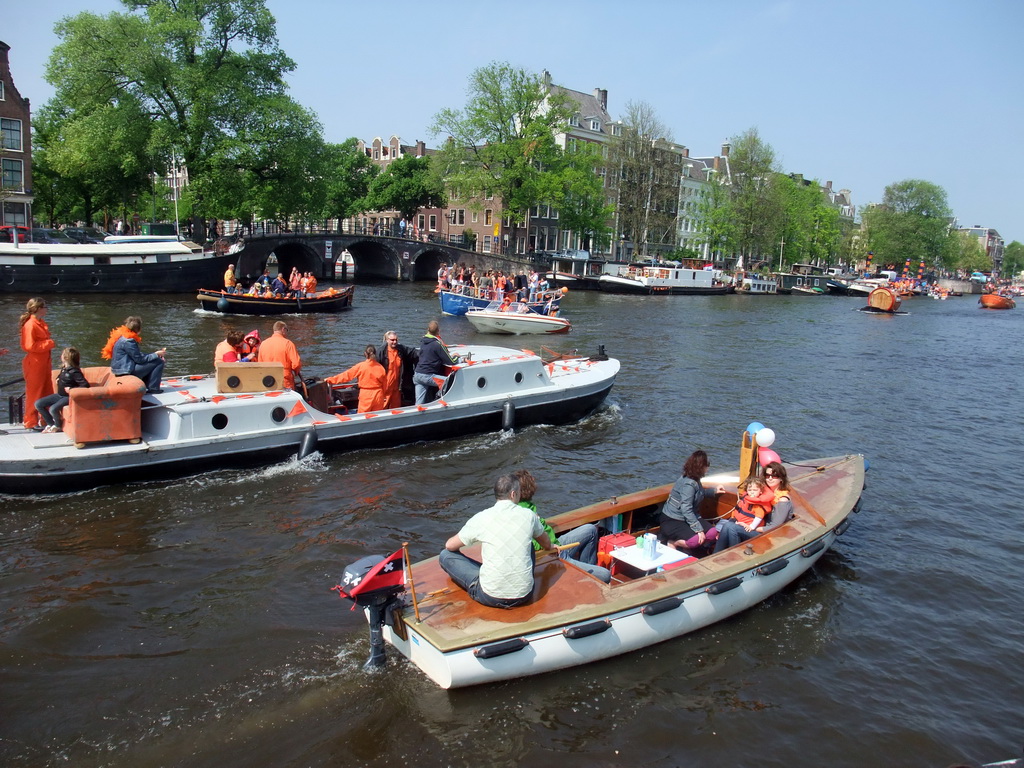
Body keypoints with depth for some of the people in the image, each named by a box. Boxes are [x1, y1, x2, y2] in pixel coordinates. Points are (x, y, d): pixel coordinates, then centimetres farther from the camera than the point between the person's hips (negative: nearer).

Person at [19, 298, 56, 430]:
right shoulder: (30, 325, -17)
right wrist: (49, 343, -19)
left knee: (47, 393, 14)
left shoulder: (41, 323, 12)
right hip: (34, 365, -9)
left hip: (44, 363, 9)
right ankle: (31, 423, 9)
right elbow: (29, 346, -22)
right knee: (34, 394, 0)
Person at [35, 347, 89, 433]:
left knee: (53, 409, -31)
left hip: (68, 397, -10)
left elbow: (85, 385, -30)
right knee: (38, 404, 3)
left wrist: (71, 389, -27)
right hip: (59, 395, 10)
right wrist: (58, 379, 13)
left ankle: (58, 426, 1)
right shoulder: (64, 368, 8)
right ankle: (51, 423, 15)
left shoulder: (74, 372, -21)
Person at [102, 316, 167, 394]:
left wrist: (155, 355, 8)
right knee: (159, 362, -11)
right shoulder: (128, 341, -21)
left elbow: (137, 355, 14)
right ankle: (153, 388, -7)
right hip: (126, 371, -11)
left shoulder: (122, 337, 11)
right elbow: (139, 359, -18)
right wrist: (156, 355, -8)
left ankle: (144, 385, 16)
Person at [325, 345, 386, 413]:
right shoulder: (380, 367, -2)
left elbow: (346, 375, -2)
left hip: (365, 396, -2)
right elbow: (384, 385, 4)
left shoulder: (360, 366, -8)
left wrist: (330, 379, 7)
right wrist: (383, 396, 20)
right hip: (378, 396, 2)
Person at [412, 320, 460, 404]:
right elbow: (451, 362, -9)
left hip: (417, 374, 7)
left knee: (419, 403, 4)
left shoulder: (422, 341, 10)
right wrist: (456, 357, 13)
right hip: (428, 376, -7)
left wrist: (450, 356, 22)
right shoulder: (437, 344, -12)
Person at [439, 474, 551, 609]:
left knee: (445, 555, 9)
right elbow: (547, 545, 17)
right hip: (524, 595, 3)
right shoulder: (528, 515, -2)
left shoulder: (481, 518, -8)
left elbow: (449, 546, 5)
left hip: (491, 597, -3)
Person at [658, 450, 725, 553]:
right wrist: (699, 529, -27)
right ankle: (671, 543, -8)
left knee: (713, 533, -9)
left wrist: (714, 491, 28)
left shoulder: (695, 479, 7)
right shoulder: (688, 484, -23)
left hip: (687, 518, 10)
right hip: (672, 520, -10)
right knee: (695, 540, -31)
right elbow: (686, 510, -28)